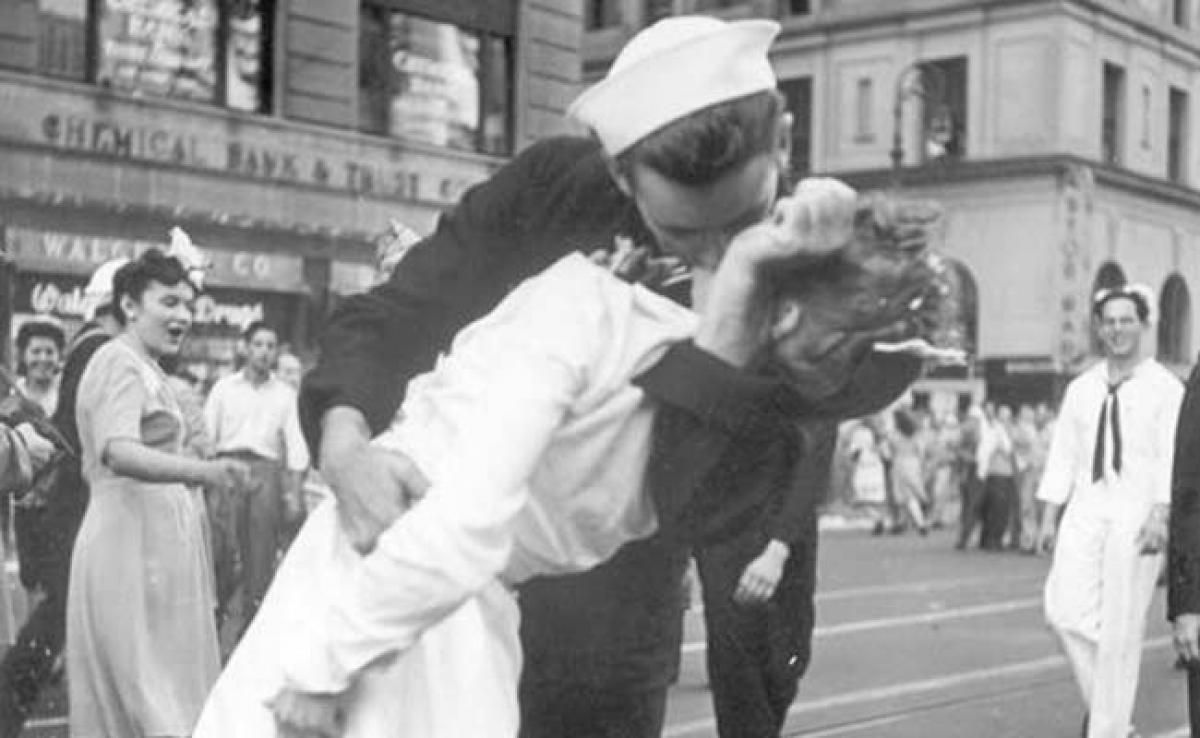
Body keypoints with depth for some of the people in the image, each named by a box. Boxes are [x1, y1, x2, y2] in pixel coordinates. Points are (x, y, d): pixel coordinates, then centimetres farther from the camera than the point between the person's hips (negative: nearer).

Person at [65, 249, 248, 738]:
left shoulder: (140, 364, 18)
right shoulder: (121, 361, -13)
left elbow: (96, 462, 26)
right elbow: (119, 452, -30)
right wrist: (200, 471, -45)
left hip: (153, 537, 10)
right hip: (133, 538, -10)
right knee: (145, 684, -8)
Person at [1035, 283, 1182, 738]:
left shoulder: (1165, 388, 0)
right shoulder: (1080, 389, 13)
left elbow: (1171, 457, -8)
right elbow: (1063, 455, 13)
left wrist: (1160, 516, -20)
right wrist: (1049, 516, 6)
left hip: (1136, 514, -4)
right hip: (1085, 510, 4)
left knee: (1121, 628, -3)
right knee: (1064, 611, -8)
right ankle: (1102, 700, 14)